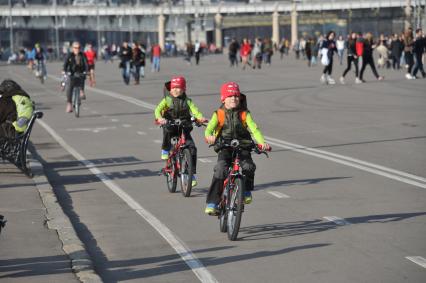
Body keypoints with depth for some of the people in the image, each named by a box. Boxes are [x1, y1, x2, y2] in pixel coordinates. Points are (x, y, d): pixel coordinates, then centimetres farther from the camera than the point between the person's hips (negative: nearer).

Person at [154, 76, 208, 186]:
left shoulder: (187, 101, 6)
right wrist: (159, 118, -34)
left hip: (184, 128, 1)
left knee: (192, 148, -13)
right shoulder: (167, 100, 4)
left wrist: (200, 117, -33)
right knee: (167, 130, -37)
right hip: (170, 126, -1)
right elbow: (158, 109, -11)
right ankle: (165, 150, -11)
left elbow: (194, 110, -11)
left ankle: (192, 174, -4)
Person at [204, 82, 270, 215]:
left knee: (248, 167, -27)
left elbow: (254, 129, -7)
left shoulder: (244, 114, 5)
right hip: (224, 148, -1)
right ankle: (212, 203, -22)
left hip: (242, 147, 1)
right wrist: (209, 136, -35)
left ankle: (246, 192, 1)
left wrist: (262, 143, -26)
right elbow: (209, 128, -10)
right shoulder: (219, 114, 4)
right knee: (220, 170, -25)